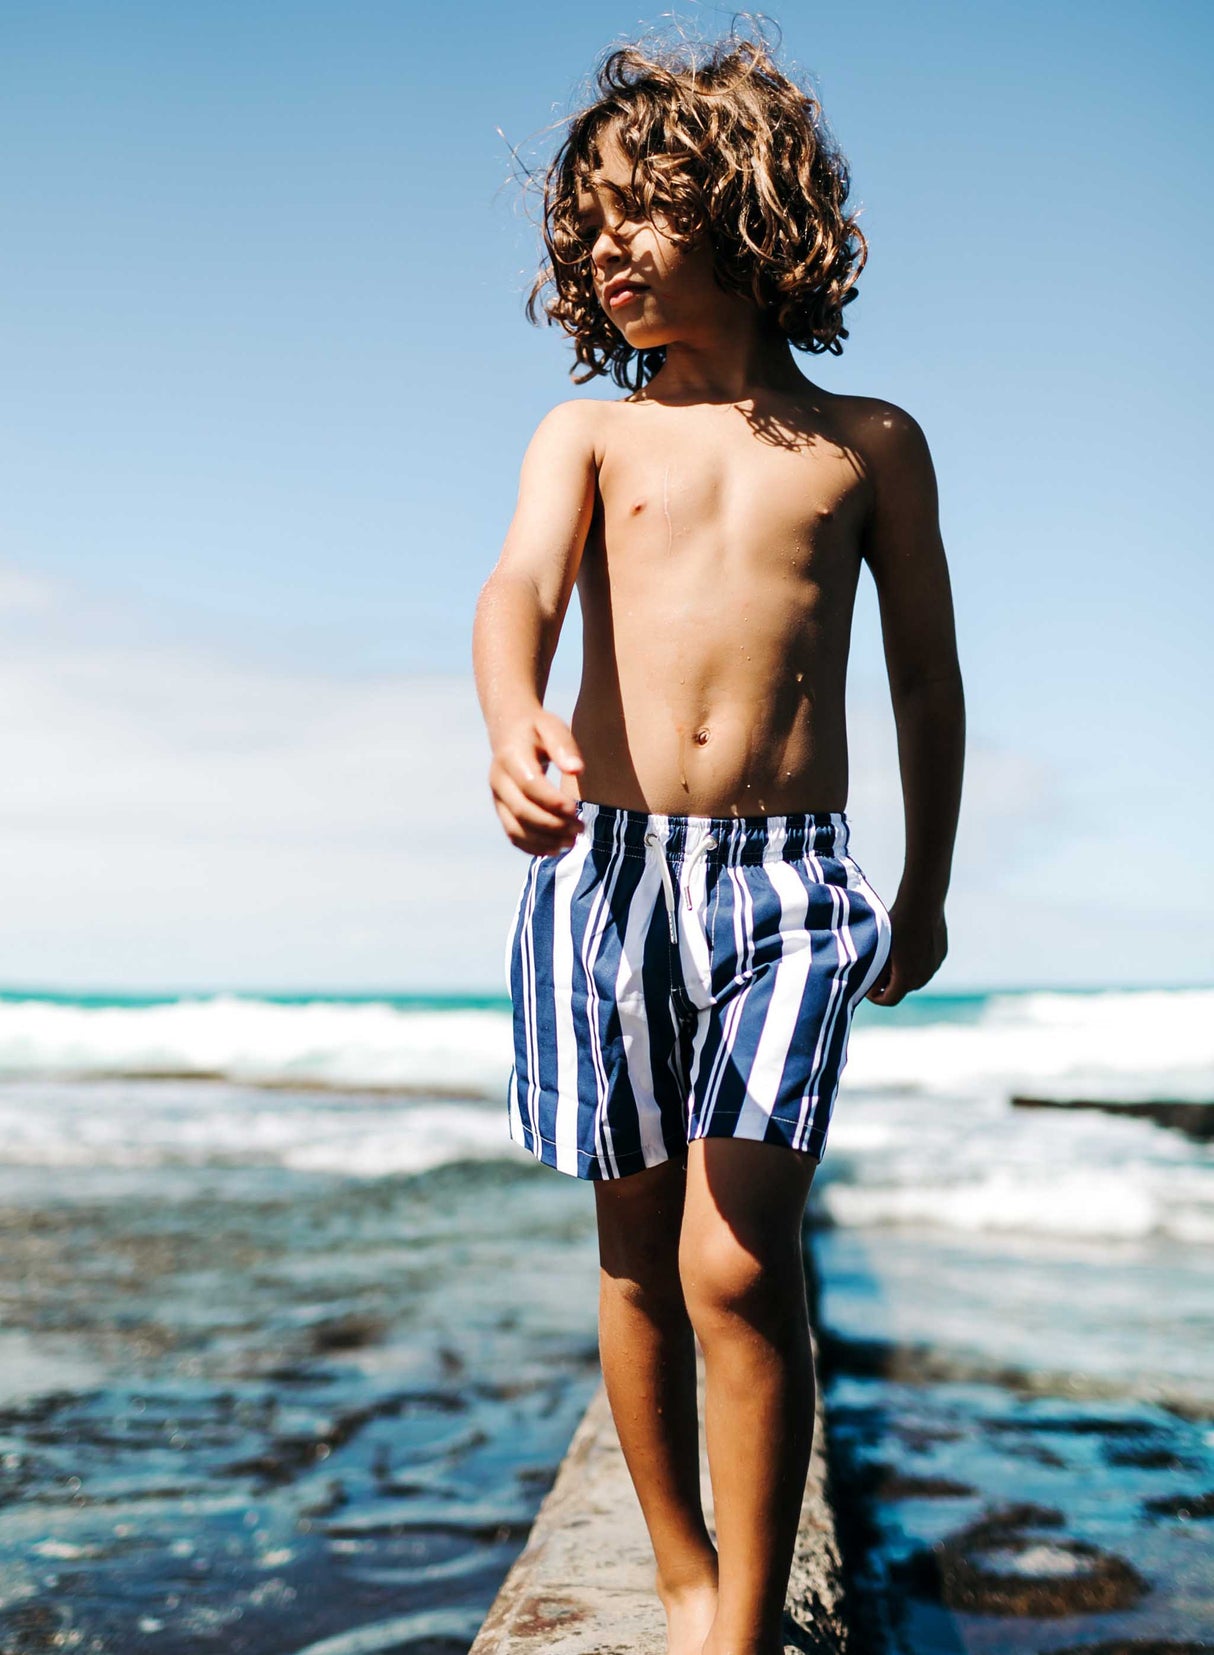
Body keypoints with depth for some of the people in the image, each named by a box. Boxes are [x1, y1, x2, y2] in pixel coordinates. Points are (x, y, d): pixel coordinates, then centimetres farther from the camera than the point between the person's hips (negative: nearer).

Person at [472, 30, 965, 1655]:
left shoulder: (869, 442, 10)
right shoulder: (588, 434, 10)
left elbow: (926, 675, 17)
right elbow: (522, 586, -10)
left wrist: (928, 888, 21)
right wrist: (515, 726, -33)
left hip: (787, 878, -2)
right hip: (606, 862, 2)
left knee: (739, 1267, -14)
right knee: (638, 1258, 10)